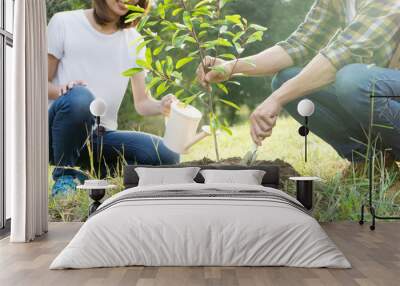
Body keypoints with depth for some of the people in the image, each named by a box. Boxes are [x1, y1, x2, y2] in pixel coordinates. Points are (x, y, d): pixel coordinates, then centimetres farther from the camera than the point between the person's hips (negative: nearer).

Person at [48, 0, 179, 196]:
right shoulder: (64, 23, 2)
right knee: (79, 97, -37)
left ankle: (101, 173, 2)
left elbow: (142, 103, 5)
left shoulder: (134, 41, 11)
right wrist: (61, 91, -21)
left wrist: (162, 106, -18)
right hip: (59, 135, -2)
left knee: (167, 156, -21)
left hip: (102, 137, 3)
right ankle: (66, 174, -12)